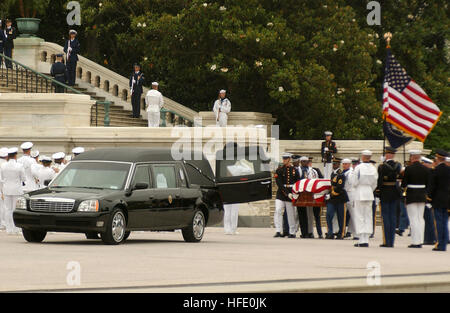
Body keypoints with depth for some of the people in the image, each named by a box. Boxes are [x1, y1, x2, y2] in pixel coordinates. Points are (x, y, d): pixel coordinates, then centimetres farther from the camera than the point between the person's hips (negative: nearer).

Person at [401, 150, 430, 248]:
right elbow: (428, 184, 5)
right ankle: (420, 241, 11)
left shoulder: (409, 169, -12)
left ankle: (416, 242, -7)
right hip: (422, 196, 5)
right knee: (420, 218, 12)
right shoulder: (425, 169, 3)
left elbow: (404, 184, -10)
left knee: (414, 219, -3)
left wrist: (404, 188, 12)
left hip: (411, 196, -5)